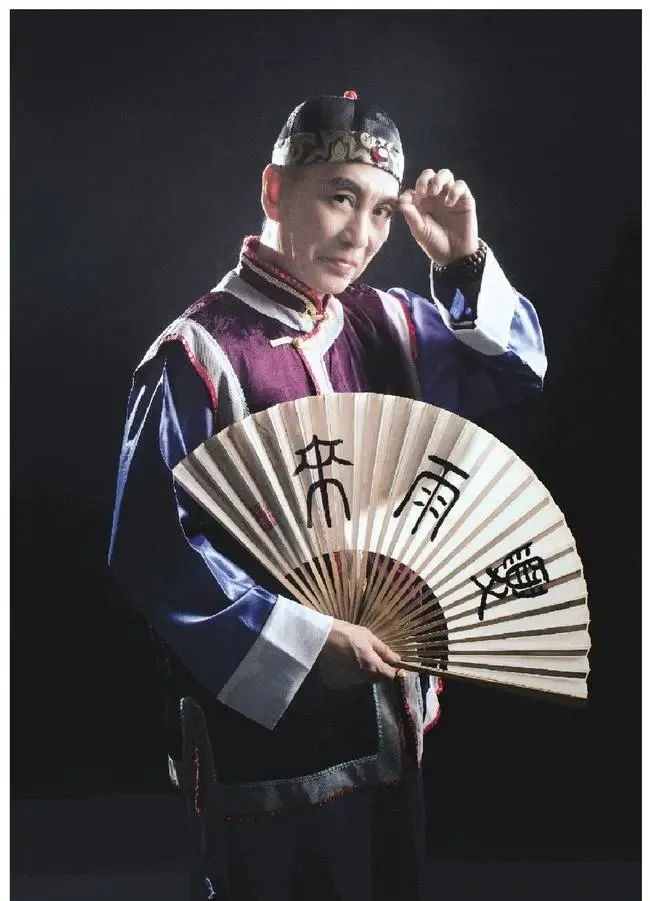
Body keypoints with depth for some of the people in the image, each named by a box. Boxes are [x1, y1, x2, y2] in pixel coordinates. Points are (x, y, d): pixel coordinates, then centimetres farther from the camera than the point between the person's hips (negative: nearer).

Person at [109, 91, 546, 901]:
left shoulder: (386, 325, 0)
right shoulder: (199, 354, -18)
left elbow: (515, 372, 9)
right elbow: (153, 551, -19)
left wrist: (462, 263, -8)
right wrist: (307, 642, -19)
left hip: (385, 711, 7)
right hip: (262, 720, -6)